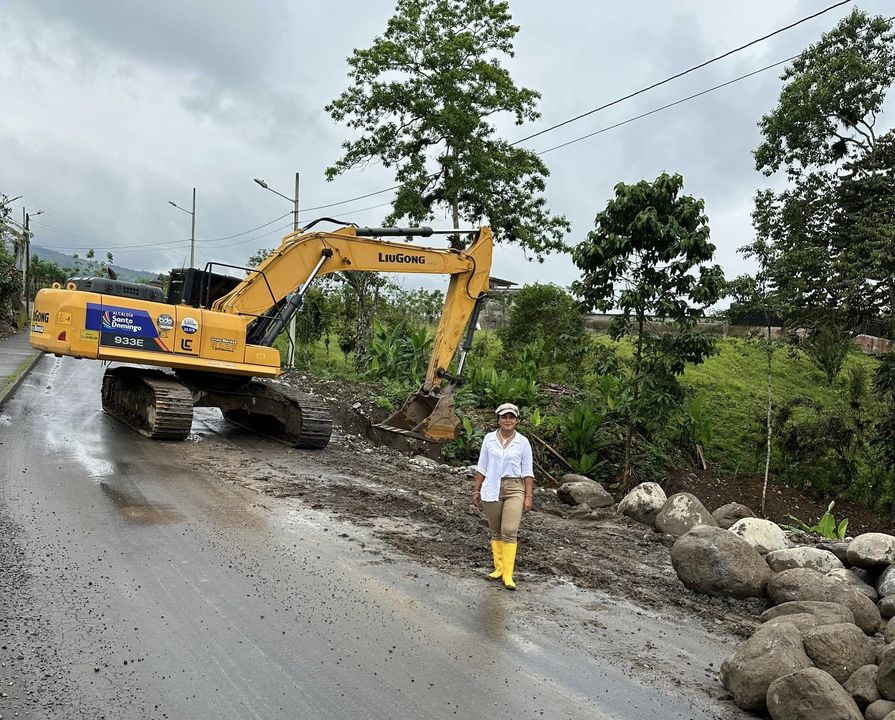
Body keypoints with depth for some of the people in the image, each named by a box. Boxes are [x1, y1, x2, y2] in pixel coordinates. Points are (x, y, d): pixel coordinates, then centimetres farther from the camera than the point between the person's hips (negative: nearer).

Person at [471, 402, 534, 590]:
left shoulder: (523, 442, 0)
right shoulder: (489, 438, 3)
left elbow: (527, 472, 2)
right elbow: (482, 467, 8)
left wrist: (528, 496, -3)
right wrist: (476, 491, 6)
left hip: (514, 489, -2)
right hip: (491, 489, 2)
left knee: (509, 531, -12)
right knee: (496, 531, 10)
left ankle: (508, 575, -7)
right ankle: (499, 568, 22)